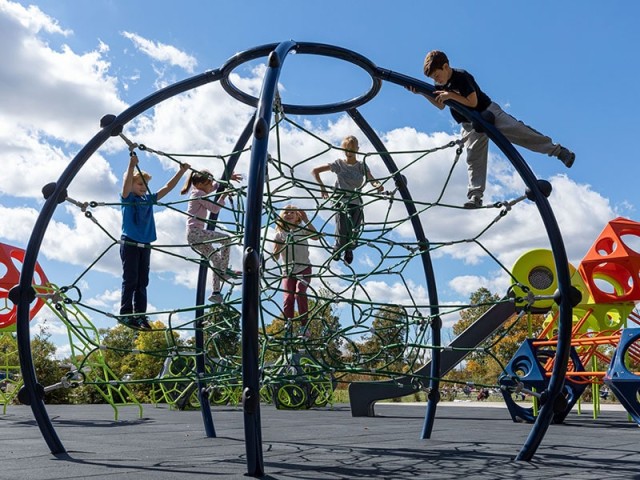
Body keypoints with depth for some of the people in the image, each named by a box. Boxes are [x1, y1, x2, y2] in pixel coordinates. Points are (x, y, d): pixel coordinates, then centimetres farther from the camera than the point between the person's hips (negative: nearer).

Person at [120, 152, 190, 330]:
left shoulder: (148, 200, 13)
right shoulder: (127, 198, -1)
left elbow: (167, 188, 15)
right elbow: (126, 184, -20)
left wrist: (181, 172, 10)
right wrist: (132, 165, -34)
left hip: (145, 246, 5)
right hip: (129, 244, -5)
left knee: (142, 282, 5)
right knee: (130, 280, -6)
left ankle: (140, 315, 8)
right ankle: (126, 314, -1)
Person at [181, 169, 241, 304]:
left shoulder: (197, 192, 21)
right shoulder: (199, 193, -7)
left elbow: (215, 185, 34)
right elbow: (214, 209, -11)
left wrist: (228, 177, 28)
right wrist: (224, 196, -4)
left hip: (194, 235, 10)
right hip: (195, 233, -10)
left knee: (216, 260, 8)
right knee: (225, 238, -15)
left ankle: (215, 293, 7)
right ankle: (224, 271, -14)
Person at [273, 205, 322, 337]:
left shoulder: (302, 230, 0)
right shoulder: (279, 234, 4)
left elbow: (316, 237, -21)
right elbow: (275, 257, 0)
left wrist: (306, 220, -28)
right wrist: (279, 245, -20)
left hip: (304, 269, -2)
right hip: (288, 271, 2)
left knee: (300, 293, -20)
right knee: (288, 297, -12)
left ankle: (304, 325, -17)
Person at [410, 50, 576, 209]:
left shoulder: (461, 76, -21)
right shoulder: (440, 85, 1)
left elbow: (472, 102, -24)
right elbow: (440, 105, 10)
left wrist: (451, 95, -30)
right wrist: (423, 93, -3)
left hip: (487, 112, -6)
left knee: (518, 131, -16)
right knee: (474, 159, -5)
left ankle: (558, 150, -7)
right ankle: (475, 195, -9)